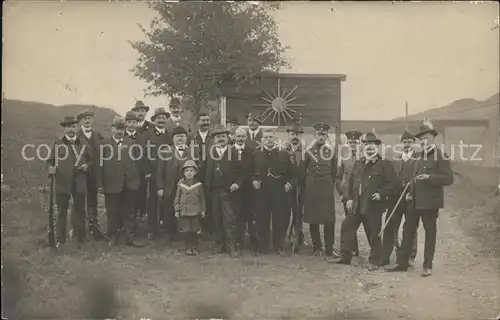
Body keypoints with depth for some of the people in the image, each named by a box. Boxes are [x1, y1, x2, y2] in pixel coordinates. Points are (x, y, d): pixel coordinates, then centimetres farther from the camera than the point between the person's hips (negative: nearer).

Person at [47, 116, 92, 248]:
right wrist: (51, 168, -15)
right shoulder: (57, 143, 5)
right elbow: (50, 161, 5)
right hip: (62, 182, -1)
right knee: (61, 211, 3)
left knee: (80, 210, 7)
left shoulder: (83, 143, 9)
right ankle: (60, 240, 11)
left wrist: (87, 166, -8)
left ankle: (80, 239, 16)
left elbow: (91, 160, 13)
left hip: (79, 183, 1)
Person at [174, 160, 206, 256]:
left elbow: (202, 198, 7)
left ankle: (194, 247, 18)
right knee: (186, 231, 0)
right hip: (184, 211, 0)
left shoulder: (199, 185, 1)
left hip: (195, 211, 0)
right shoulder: (181, 184, 2)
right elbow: (177, 198, 6)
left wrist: (203, 210, 5)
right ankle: (188, 247, 12)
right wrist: (176, 210, 1)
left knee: (194, 231, 5)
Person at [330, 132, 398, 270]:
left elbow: (393, 183, -7)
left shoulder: (384, 164, -4)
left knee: (373, 234, 1)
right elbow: (351, 182, 17)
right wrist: (349, 198, 6)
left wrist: (381, 194, -17)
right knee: (346, 228, 7)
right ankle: (345, 256, 18)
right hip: (356, 205, 6)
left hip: (373, 206, -6)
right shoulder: (358, 164, 14)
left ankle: (375, 261, 14)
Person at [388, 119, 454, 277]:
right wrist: (410, 192, 11)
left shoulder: (440, 155, -7)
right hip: (415, 201, 7)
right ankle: (402, 262, 16)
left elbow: (449, 179, -13)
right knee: (408, 230, 8)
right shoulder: (420, 156, 16)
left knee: (430, 232, 3)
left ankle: (427, 266, 12)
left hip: (430, 202, -7)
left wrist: (430, 177, -24)